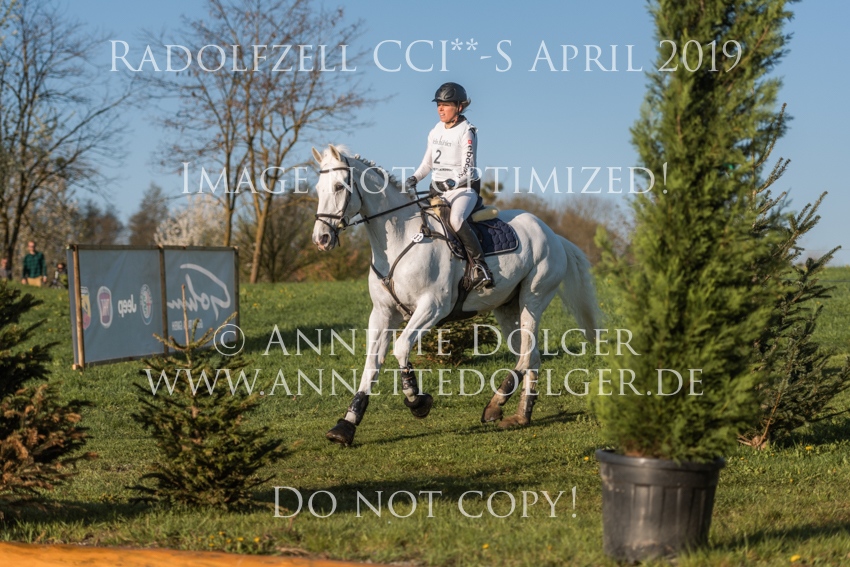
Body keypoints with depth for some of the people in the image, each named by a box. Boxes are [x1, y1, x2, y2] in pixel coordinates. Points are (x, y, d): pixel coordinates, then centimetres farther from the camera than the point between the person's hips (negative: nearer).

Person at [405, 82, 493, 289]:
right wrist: (414, 178, -2)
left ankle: (481, 267, -35)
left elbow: (468, 168, -14)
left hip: (464, 188, -8)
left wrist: (455, 181, -33)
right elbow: (427, 163, 17)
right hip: (438, 189, 8)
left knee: (456, 219, -35)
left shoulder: (466, 132, -8)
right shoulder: (436, 131, 12)